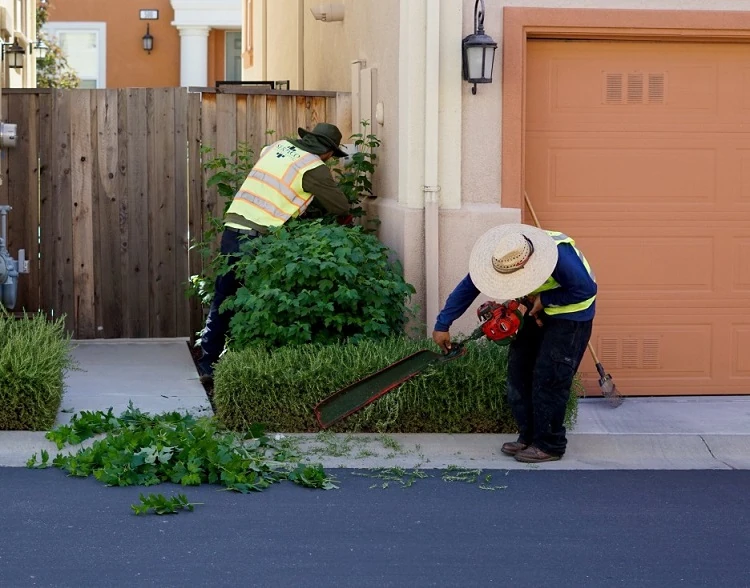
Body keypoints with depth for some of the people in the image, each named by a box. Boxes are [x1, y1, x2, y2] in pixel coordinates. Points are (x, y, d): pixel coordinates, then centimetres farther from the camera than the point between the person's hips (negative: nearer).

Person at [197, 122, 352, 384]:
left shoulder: (277, 147, 15)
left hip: (232, 228, 6)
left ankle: (208, 364, 18)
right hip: (259, 238, -6)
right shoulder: (314, 168, -3)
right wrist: (343, 219, 26)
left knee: (223, 299, 13)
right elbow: (341, 208, 5)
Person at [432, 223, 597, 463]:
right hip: (539, 312, 7)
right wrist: (442, 326, -11)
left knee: (549, 379, -11)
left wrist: (545, 299, -25)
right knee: (519, 371, 4)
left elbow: (587, 289, -25)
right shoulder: (501, 257, -18)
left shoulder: (561, 256, -37)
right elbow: (467, 288, -12)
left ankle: (549, 445, -1)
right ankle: (528, 437, 14)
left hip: (570, 316, -7)